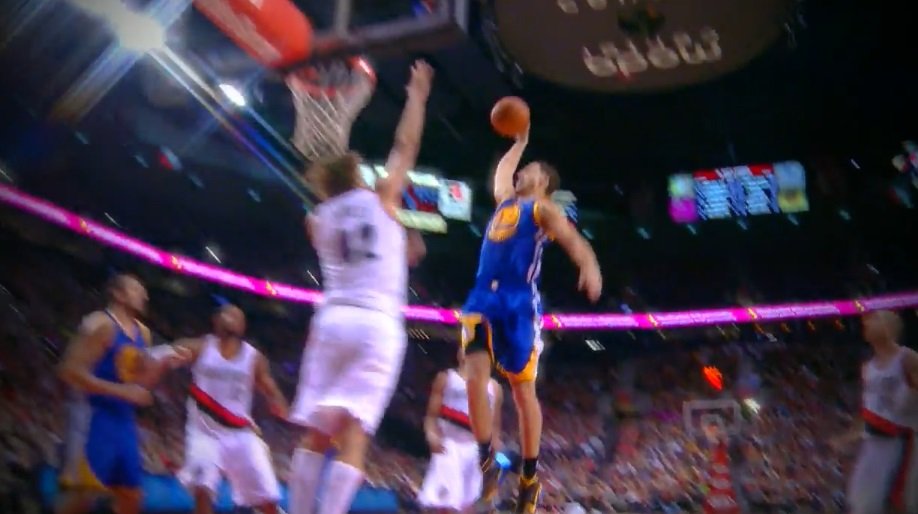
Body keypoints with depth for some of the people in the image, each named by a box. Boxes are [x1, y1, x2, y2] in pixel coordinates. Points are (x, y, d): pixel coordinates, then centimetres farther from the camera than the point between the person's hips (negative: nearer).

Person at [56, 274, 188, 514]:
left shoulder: (142, 332, 14)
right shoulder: (101, 324, -11)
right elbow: (71, 371, -20)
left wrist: (164, 364, 3)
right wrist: (122, 391, -24)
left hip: (124, 419, 9)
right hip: (96, 416, -9)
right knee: (83, 491, -10)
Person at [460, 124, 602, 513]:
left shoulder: (543, 208, 4)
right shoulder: (505, 199, 24)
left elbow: (571, 238, -13)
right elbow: (502, 171, 46)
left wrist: (590, 267, -31)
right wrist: (520, 142, 52)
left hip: (518, 302, -5)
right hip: (483, 298, 5)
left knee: (522, 389, 0)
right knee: (476, 376, -12)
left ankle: (530, 476, 9)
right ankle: (487, 461, -4)